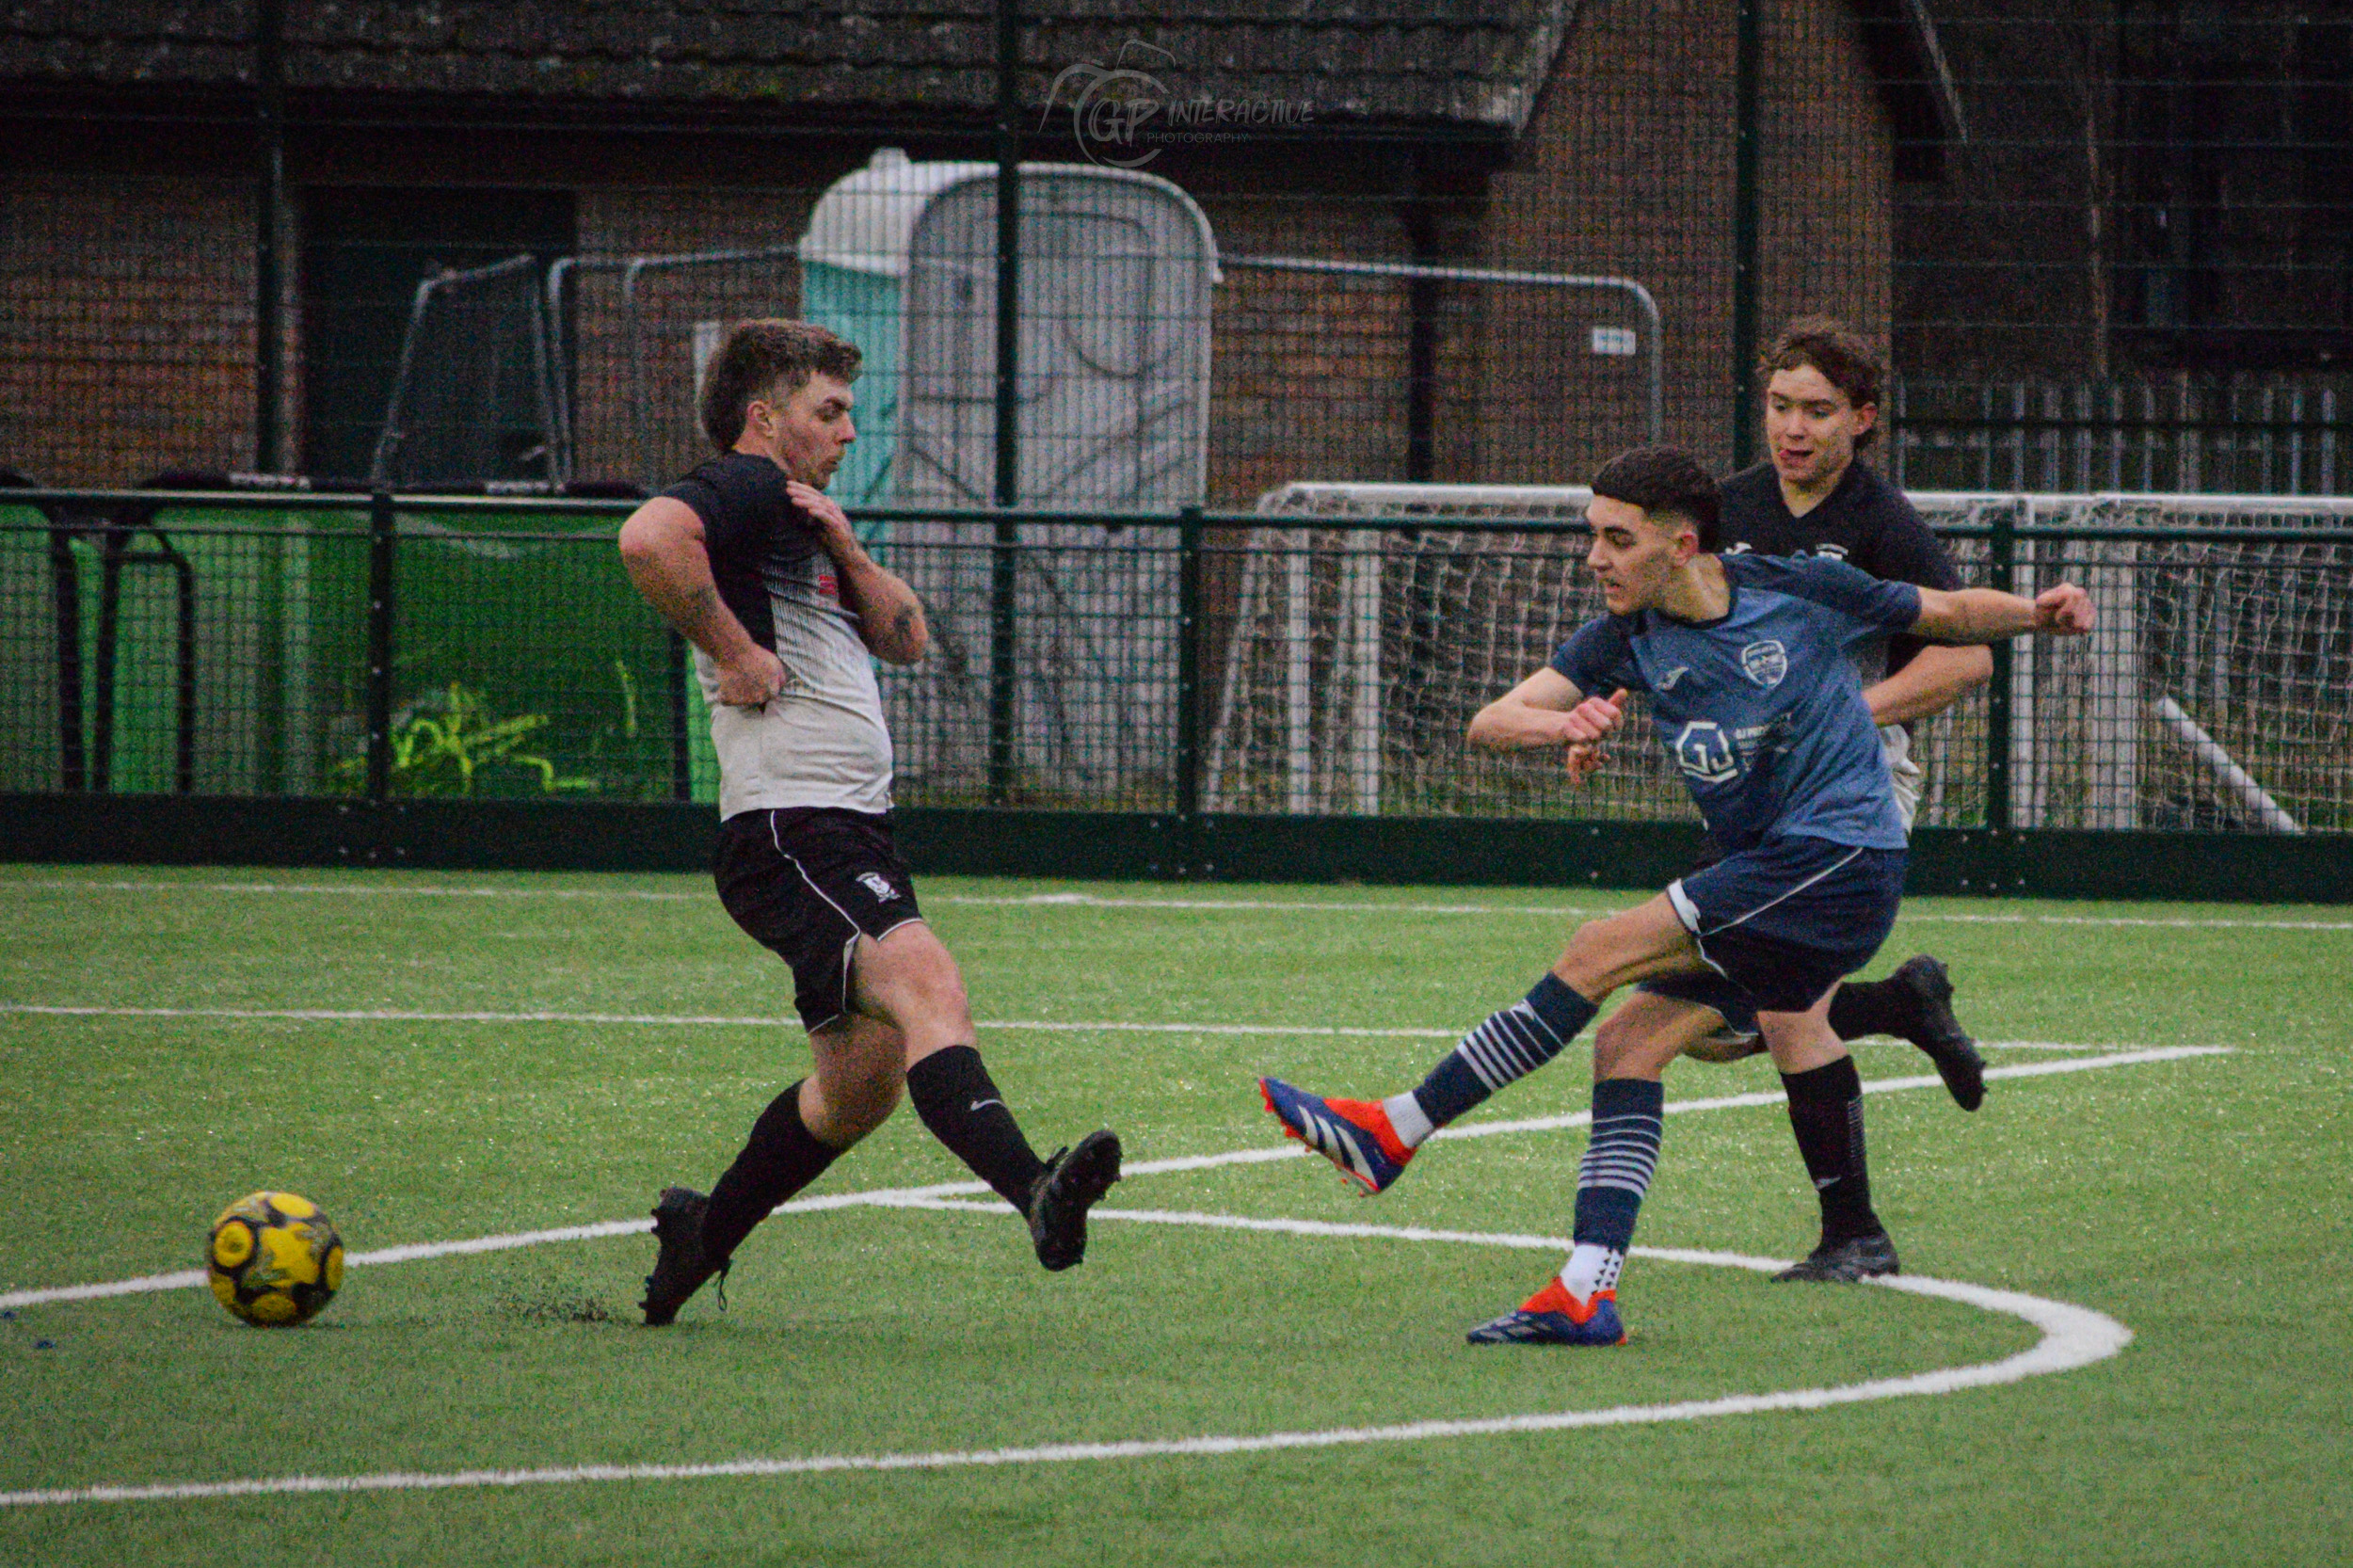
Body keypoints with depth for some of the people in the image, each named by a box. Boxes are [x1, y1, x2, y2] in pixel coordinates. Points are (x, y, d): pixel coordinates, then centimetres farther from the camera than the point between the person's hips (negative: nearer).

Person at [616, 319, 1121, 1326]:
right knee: (926, 987, -30)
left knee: (862, 1082, 14)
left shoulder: (800, 520, 27)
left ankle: (700, 1239, 29)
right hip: (788, 828, -11)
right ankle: (1033, 1190, -50)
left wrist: (846, 550, 7)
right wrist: (735, 653, -19)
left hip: (853, 830, 11)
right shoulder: (744, 489, -4)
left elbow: (905, 638, 23)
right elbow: (648, 538, -26)